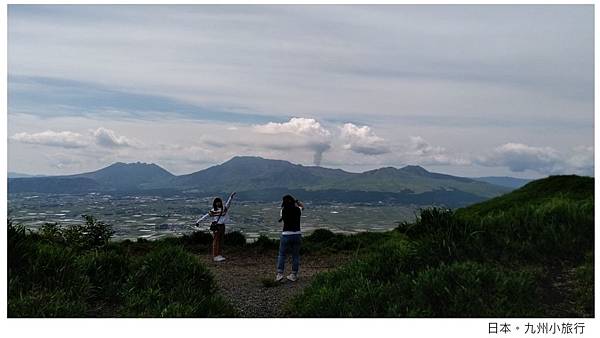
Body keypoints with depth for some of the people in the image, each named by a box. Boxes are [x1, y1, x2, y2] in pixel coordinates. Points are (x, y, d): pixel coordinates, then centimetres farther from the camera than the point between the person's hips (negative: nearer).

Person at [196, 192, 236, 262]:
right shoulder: (213, 211, -3)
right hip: (216, 227, -5)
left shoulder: (224, 209, 6)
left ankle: (220, 255, 13)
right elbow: (205, 216, -2)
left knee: (221, 242, 8)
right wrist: (198, 221, -5)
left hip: (222, 226, 5)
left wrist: (232, 196, -12)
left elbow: (228, 203, -1)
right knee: (216, 242, -3)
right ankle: (215, 256, -2)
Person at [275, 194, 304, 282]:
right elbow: (302, 206, 22)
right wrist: (296, 201, 18)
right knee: (295, 255, 11)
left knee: (282, 255, 9)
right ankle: (294, 275, 14)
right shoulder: (298, 210, -1)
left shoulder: (283, 210, -7)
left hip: (286, 235, -2)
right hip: (297, 235, 2)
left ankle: (279, 273, 1)